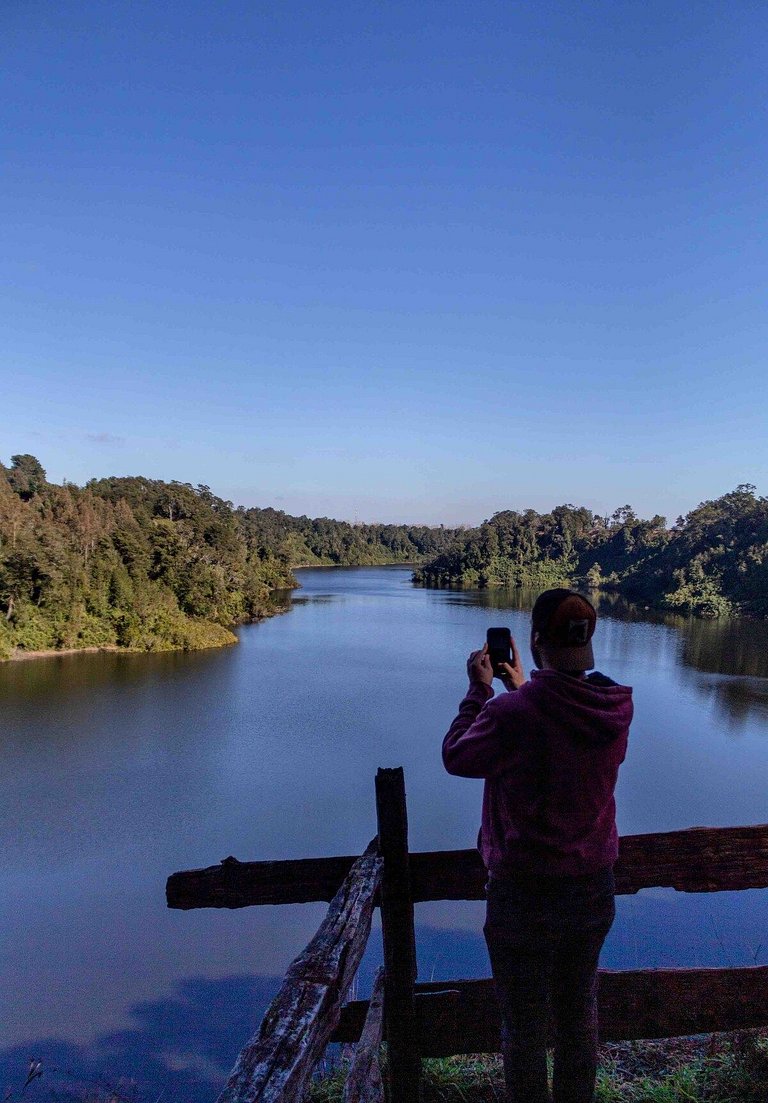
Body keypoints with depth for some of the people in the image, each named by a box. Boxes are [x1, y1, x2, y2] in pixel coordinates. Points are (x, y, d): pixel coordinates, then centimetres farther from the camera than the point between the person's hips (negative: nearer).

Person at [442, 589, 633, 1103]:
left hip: (524, 895, -5)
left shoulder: (512, 712, -27)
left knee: (524, 1026, 16)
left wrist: (480, 690, 0)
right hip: (594, 889, 5)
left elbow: (456, 757, -8)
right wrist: (521, 689, 13)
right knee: (579, 1013, 26)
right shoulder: (618, 707, -11)